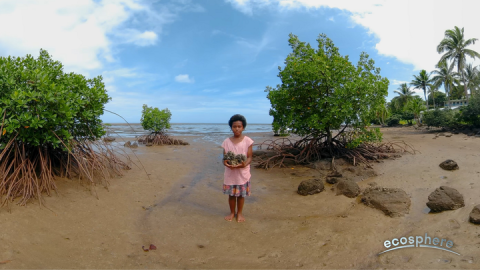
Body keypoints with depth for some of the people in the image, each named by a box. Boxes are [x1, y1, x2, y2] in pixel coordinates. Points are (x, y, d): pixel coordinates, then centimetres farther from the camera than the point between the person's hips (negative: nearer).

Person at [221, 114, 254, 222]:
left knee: (241, 194, 11)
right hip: (230, 172, 1)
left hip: (242, 172, -1)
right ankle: (232, 212, 31)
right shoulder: (227, 141, 0)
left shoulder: (247, 141, -6)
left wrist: (244, 164, -26)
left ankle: (240, 213, 30)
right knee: (231, 194, 11)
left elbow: (249, 157, -6)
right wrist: (226, 163, -22)